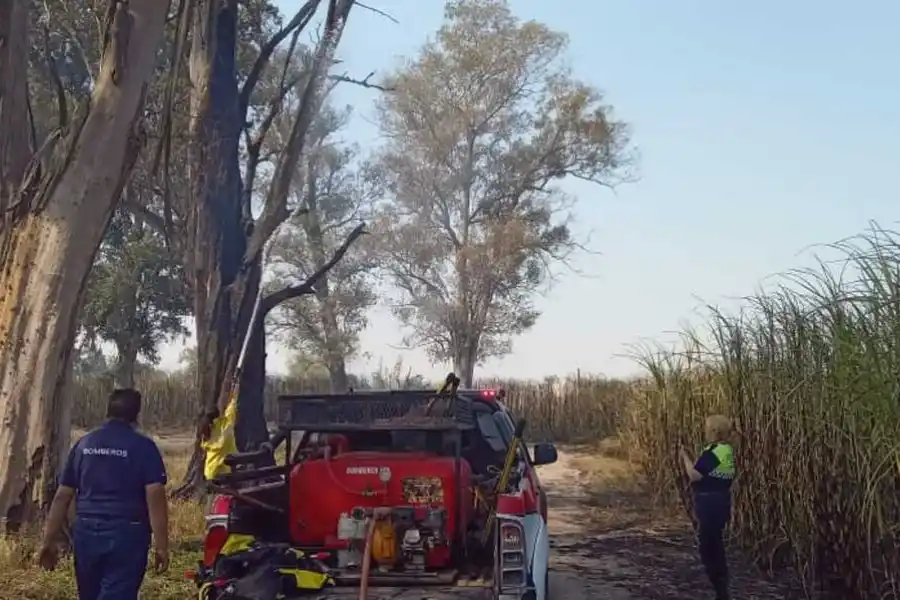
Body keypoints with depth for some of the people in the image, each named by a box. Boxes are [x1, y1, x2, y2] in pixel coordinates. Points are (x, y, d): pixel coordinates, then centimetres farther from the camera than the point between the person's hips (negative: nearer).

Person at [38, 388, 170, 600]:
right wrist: (162, 546, -11)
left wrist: (49, 541, 13)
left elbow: (62, 497, 7)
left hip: (86, 533, 5)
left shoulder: (83, 444, 8)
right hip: (127, 535, -5)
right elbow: (155, 498, -13)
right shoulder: (144, 447, -5)